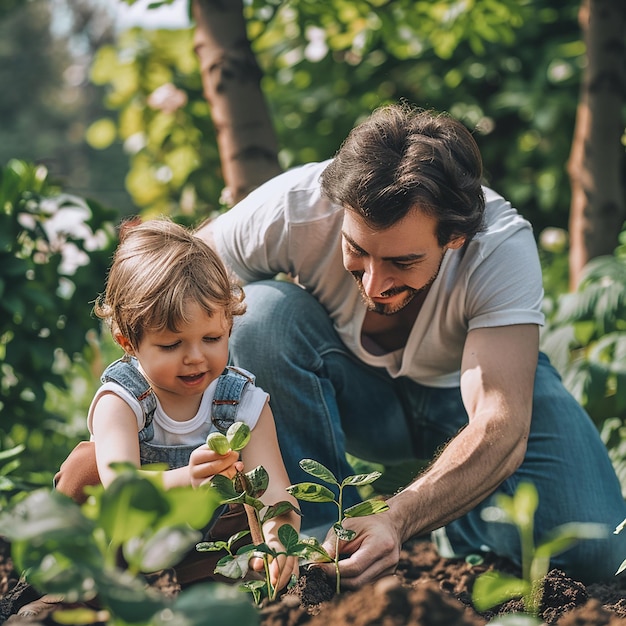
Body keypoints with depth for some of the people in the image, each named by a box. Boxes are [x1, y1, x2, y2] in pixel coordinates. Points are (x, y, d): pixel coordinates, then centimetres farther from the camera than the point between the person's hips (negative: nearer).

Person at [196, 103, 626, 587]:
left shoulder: (503, 246, -34)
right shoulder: (294, 208, -32)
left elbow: (501, 425, -41)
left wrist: (395, 521, -57)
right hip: (354, 393, 1)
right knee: (264, 308, -33)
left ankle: (452, 528, 4)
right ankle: (320, 531, -19)